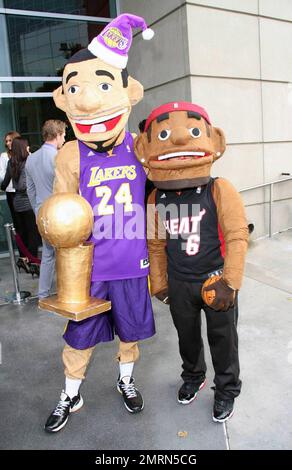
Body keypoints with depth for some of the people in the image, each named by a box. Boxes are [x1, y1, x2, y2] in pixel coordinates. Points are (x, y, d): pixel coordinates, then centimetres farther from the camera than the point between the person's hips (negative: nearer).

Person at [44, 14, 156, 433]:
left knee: (131, 330, 19)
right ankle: (71, 396, 38)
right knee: (80, 336, 14)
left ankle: (126, 380, 46)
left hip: (132, 265, 2)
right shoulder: (71, 156, -9)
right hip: (90, 267, -1)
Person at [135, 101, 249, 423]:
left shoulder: (219, 191, -16)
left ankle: (227, 389, 37)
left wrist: (229, 283, -15)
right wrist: (159, 283, 11)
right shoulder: (156, 199, -4)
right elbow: (156, 245, 7)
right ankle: (193, 376, 49)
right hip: (179, 284, 4)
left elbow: (237, 237, -14)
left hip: (215, 279, -3)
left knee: (222, 337, 12)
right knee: (187, 335, 21)